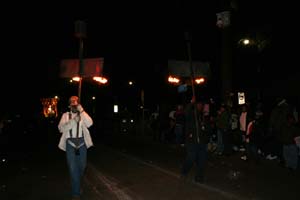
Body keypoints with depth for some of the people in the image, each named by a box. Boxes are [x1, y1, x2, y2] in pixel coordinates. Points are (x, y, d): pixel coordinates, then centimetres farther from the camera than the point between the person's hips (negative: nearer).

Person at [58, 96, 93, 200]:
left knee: (82, 165, 14)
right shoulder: (65, 115, 4)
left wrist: (81, 111, -21)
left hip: (82, 143, 1)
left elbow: (89, 124, -16)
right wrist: (73, 120, -18)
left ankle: (77, 183, 45)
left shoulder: (83, 114, 4)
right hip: (70, 143, -1)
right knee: (73, 167, -1)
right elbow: (61, 128, -8)